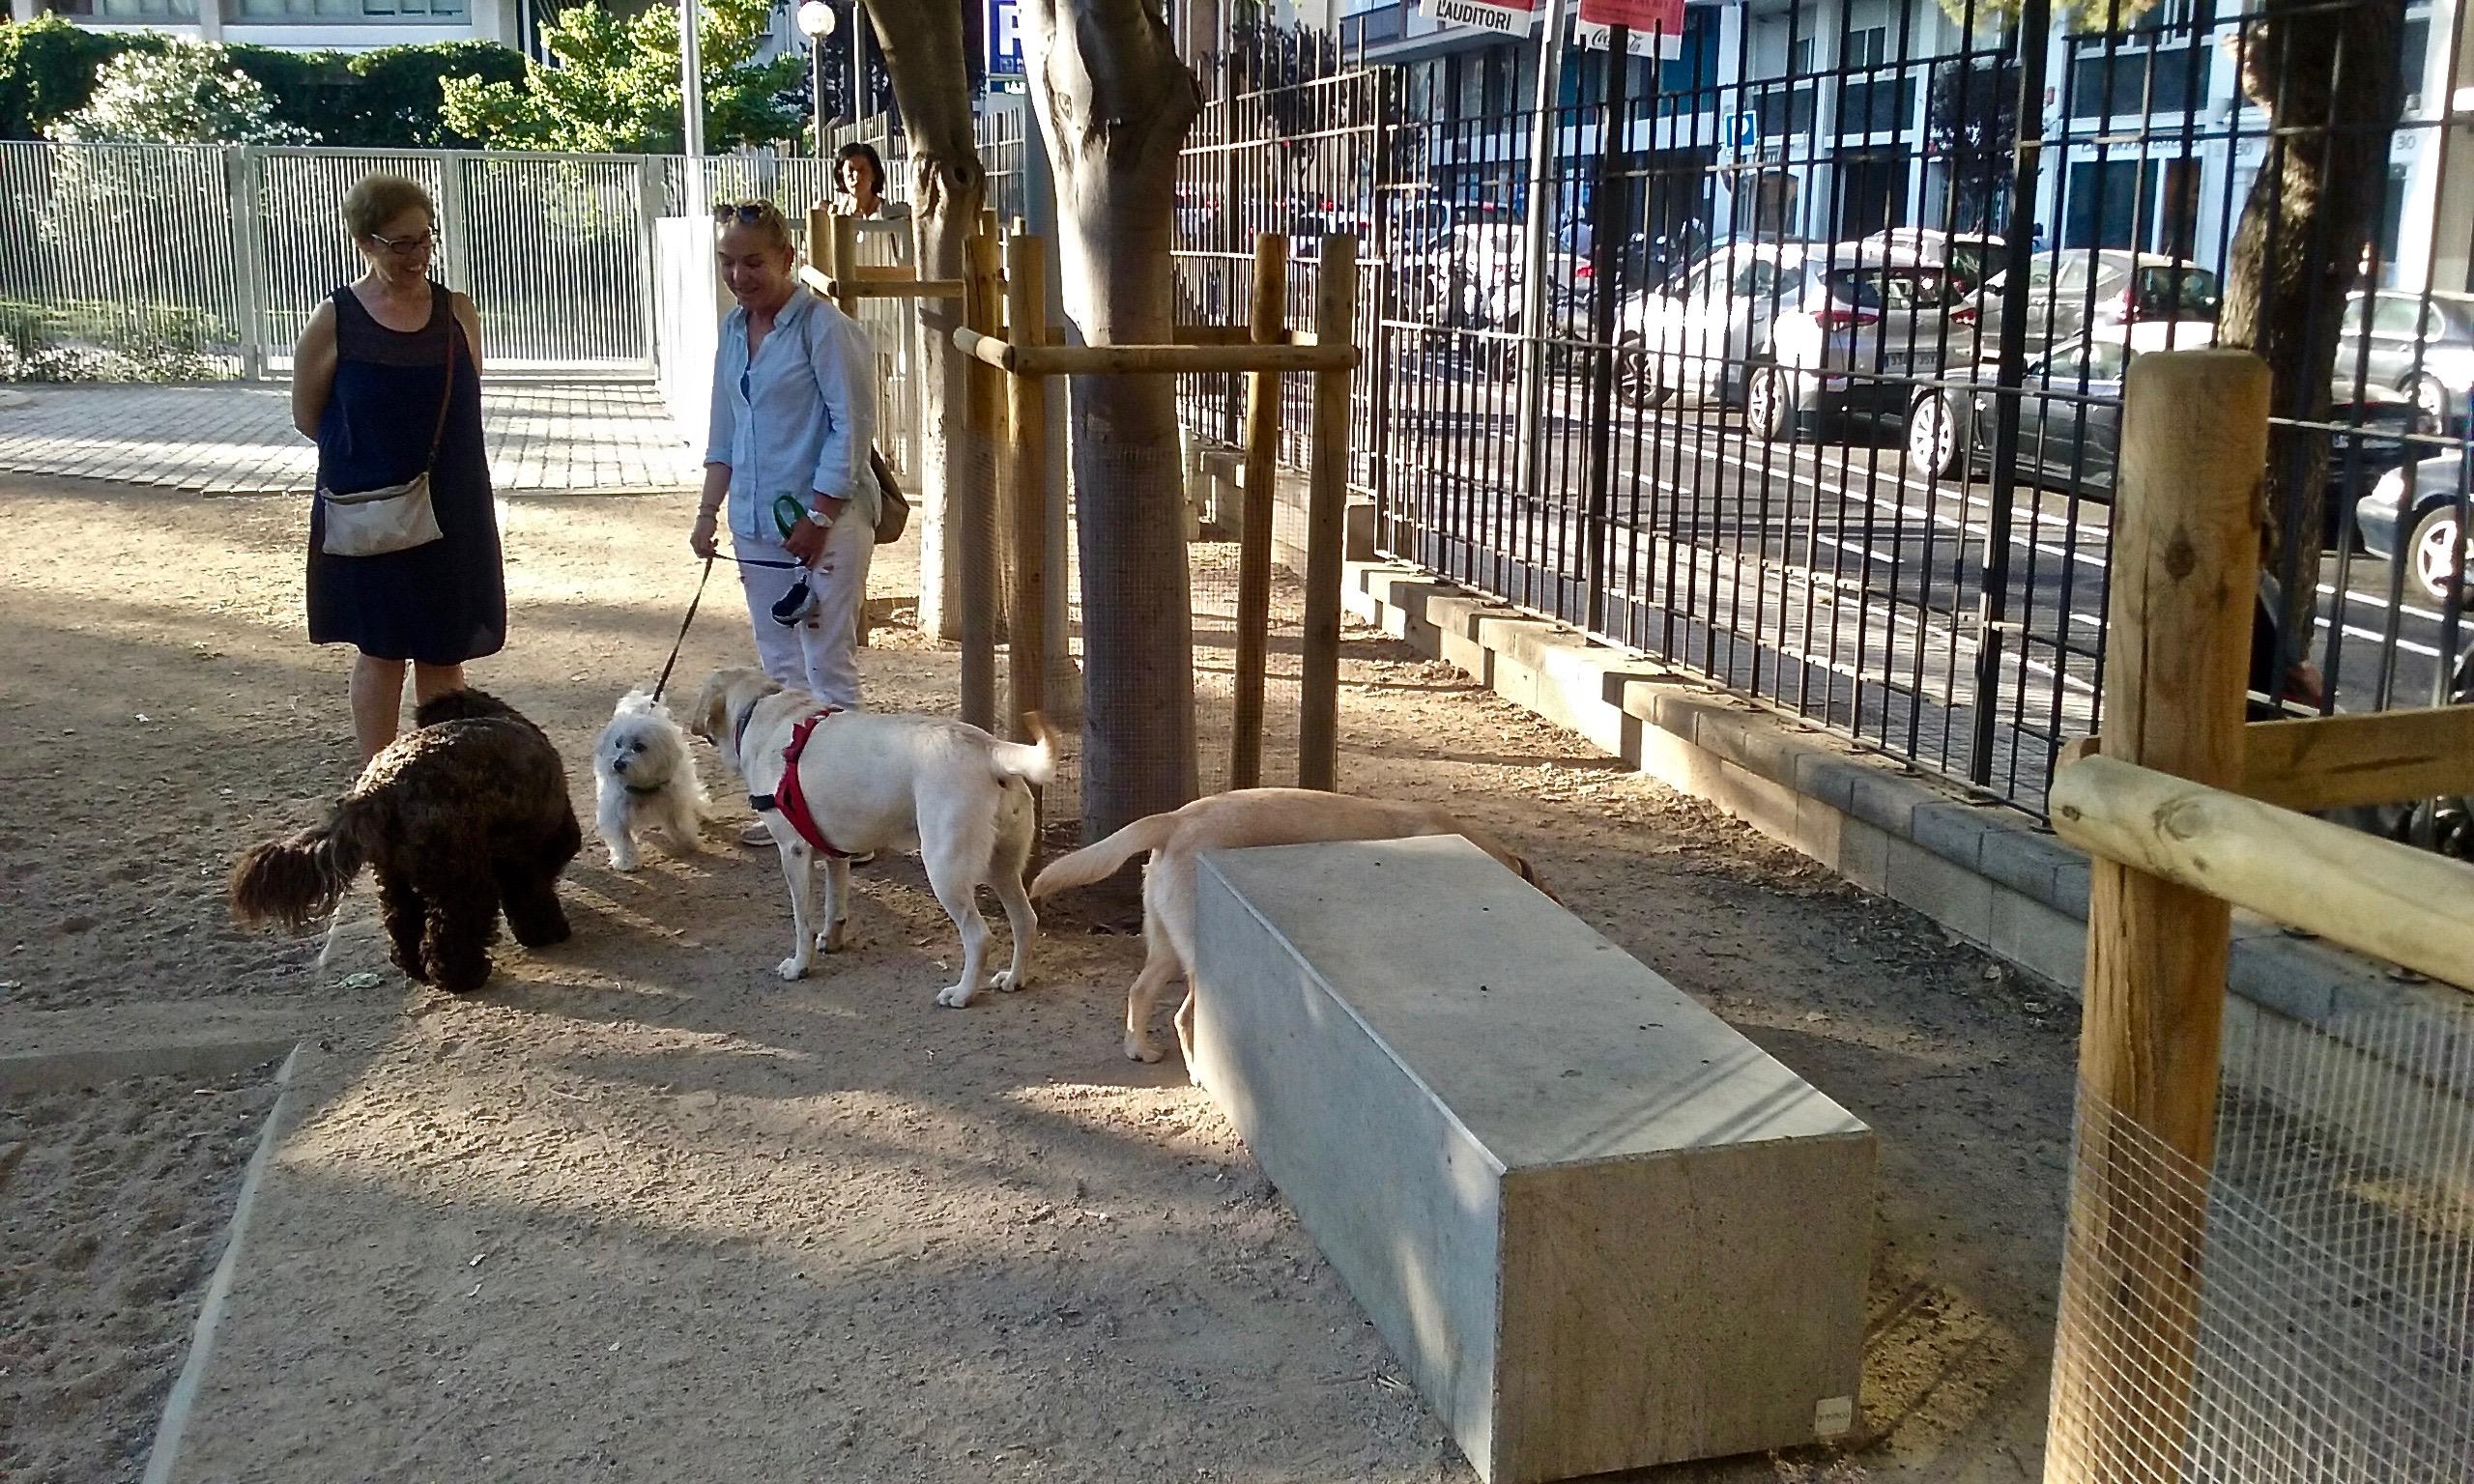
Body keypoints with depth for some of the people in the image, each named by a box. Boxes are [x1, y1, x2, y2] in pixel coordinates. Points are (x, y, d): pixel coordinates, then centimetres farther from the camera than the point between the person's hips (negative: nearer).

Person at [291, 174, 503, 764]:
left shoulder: (457, 312, 1)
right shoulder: (334, 322, -8)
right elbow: (307, 418, 1)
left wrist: (424, 453, 5)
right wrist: (375, 453, 3)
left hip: (451, 510, 3)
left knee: (444, 653, 9)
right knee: (381, 650, 7)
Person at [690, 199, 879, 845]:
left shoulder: (823, 326, -12)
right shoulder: (734, 328, 11)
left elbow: (853, 424, -14)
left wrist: (818, 516, -16)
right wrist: (708, 511, 12)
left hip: (826, 522, -8)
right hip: (757, 524, 8)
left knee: (828, 668, -4)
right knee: (778, 668, 12)